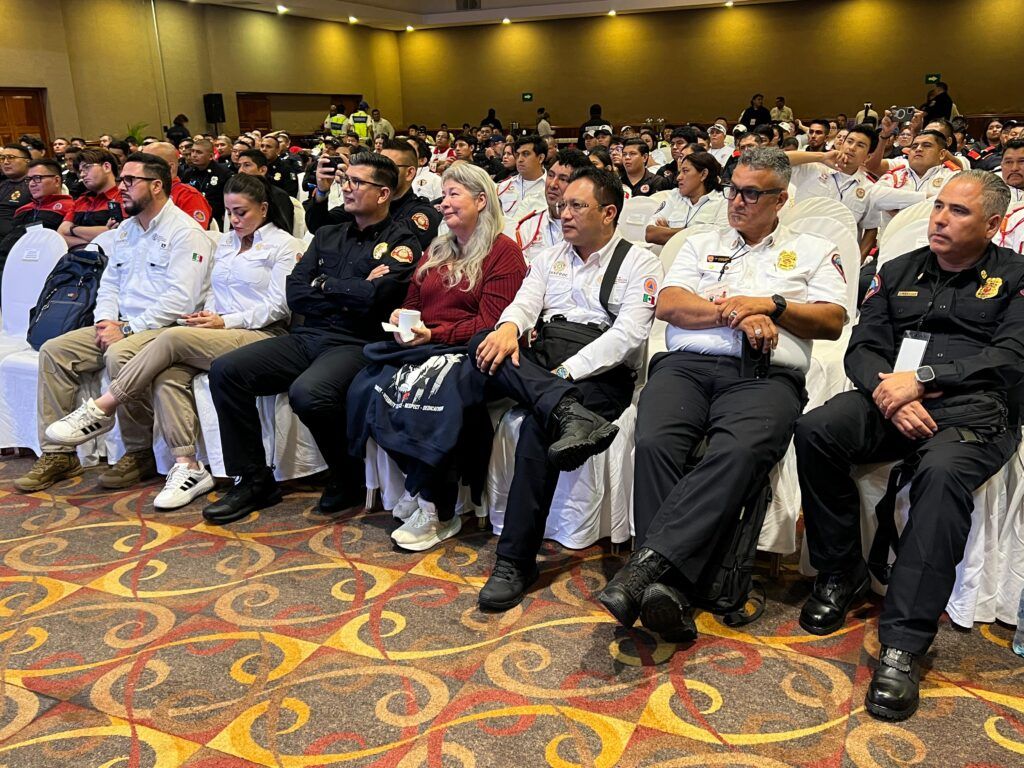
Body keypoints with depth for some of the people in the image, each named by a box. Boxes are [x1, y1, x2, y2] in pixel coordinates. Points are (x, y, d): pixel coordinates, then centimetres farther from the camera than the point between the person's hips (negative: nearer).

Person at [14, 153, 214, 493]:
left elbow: (180, 299, -19)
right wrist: (105, 320, -1)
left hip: (165, 327, -8)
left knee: (119, 355, -35)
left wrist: (127, 329, -19)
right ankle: (58, 453, -2)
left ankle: (140, 453, -16)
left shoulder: (185, 231, -9)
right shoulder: (125, 229, 18)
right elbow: (109, 283, 21)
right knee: (54, 350, -6)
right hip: (121, 326, 9)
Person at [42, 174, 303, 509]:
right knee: (167, 374, -25)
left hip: (260, 336, -6)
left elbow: (279, 306, -7)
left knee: (173, 337, -29)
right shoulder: (226, 242, 25)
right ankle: (188, 467, -27)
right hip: (221, 331, 7)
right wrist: (208, 315, 1)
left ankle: (101, 409, -19)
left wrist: (226, 322, -12)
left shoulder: (284, 245, 2)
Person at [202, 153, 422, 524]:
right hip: (306, 337, 7)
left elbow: (374, 295, -15)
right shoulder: (327, 235, 21)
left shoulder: (401, 242, 2)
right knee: (225, 370, -11)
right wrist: (349, 294, -3)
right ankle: (253, 480, -1)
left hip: (356, 344, -6)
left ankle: (349, 480, -6)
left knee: (307, 392, -35)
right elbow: (294, 293, 10)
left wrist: (323, 285, 1)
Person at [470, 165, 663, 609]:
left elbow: (629, 334, -7)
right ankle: (566, 413, -44)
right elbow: (526, 302, 9)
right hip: (537, 364, 5)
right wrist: (509, 327, -18)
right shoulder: (550, 258, 24)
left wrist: (566, 371, -19)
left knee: (537, 430, -34)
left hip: (599, 372, -5)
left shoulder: (639, 263, 6)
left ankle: (515, 562, -25)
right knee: (483, 345, -25)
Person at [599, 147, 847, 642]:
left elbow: (833, 321, 11)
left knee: (741, 452, -37)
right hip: (688, 365, 2)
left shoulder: (812, 252, 24)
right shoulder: (701, 245, 28)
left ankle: (650, 561, -42)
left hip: (766, 375, -1)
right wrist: (737, 314, -2)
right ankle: (666, 586, -36)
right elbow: (669, 305, 11)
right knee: (654, 441, -32)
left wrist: (770, 305, -3)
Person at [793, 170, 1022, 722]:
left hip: (973, 411, -3)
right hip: (892, 399, 4)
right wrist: (888, 393, -11)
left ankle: (903, 644, -34)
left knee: (943, 471, -37)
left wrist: (922, 379, -15)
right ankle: (840, 574, -8)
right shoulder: (899, 272, 21)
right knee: (816, 430, -27)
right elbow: (862, 348, 11)